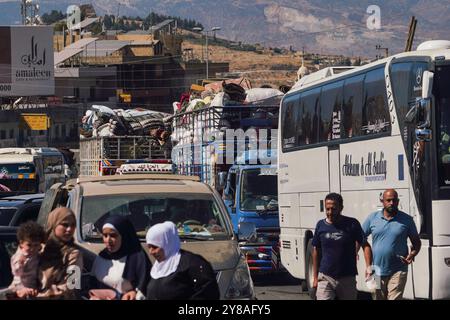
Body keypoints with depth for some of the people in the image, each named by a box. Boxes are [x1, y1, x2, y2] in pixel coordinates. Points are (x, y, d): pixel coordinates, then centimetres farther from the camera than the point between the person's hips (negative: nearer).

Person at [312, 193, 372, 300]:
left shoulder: (352, 224, -6)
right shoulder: (321, 225, 1)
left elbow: (365, 245, -4)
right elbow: (316, 251, 8)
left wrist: (369, 268, -18)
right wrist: (315, 277, 7)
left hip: (347, 278, -1)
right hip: (325, 278, 1)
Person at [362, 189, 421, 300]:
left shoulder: (407, 220, 2)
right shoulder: (373, 218, 5)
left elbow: (416, 242, 9)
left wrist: (412, 254, -11)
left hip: (397, 272, -3)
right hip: (377, 271, 3)